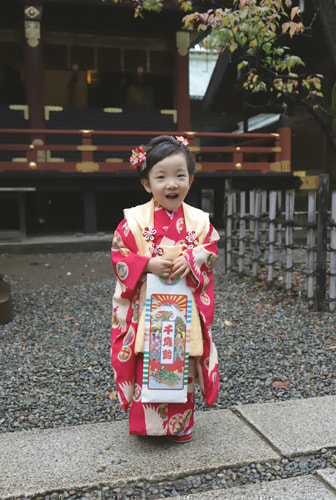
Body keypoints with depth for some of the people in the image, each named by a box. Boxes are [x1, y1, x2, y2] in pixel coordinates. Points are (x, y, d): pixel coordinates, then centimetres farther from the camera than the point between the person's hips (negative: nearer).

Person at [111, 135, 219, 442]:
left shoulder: (198, 220, 1)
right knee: (146, 366, 6)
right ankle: (147, 423, 26)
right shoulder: (135, 219, -6)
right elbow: (119, 255, -4)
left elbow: (211, 250, 5)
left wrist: (191, 259, -15)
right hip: (145, 309, -2)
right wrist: (147, 264, -20)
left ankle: (181, 423, 32)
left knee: (183, 366, 12)